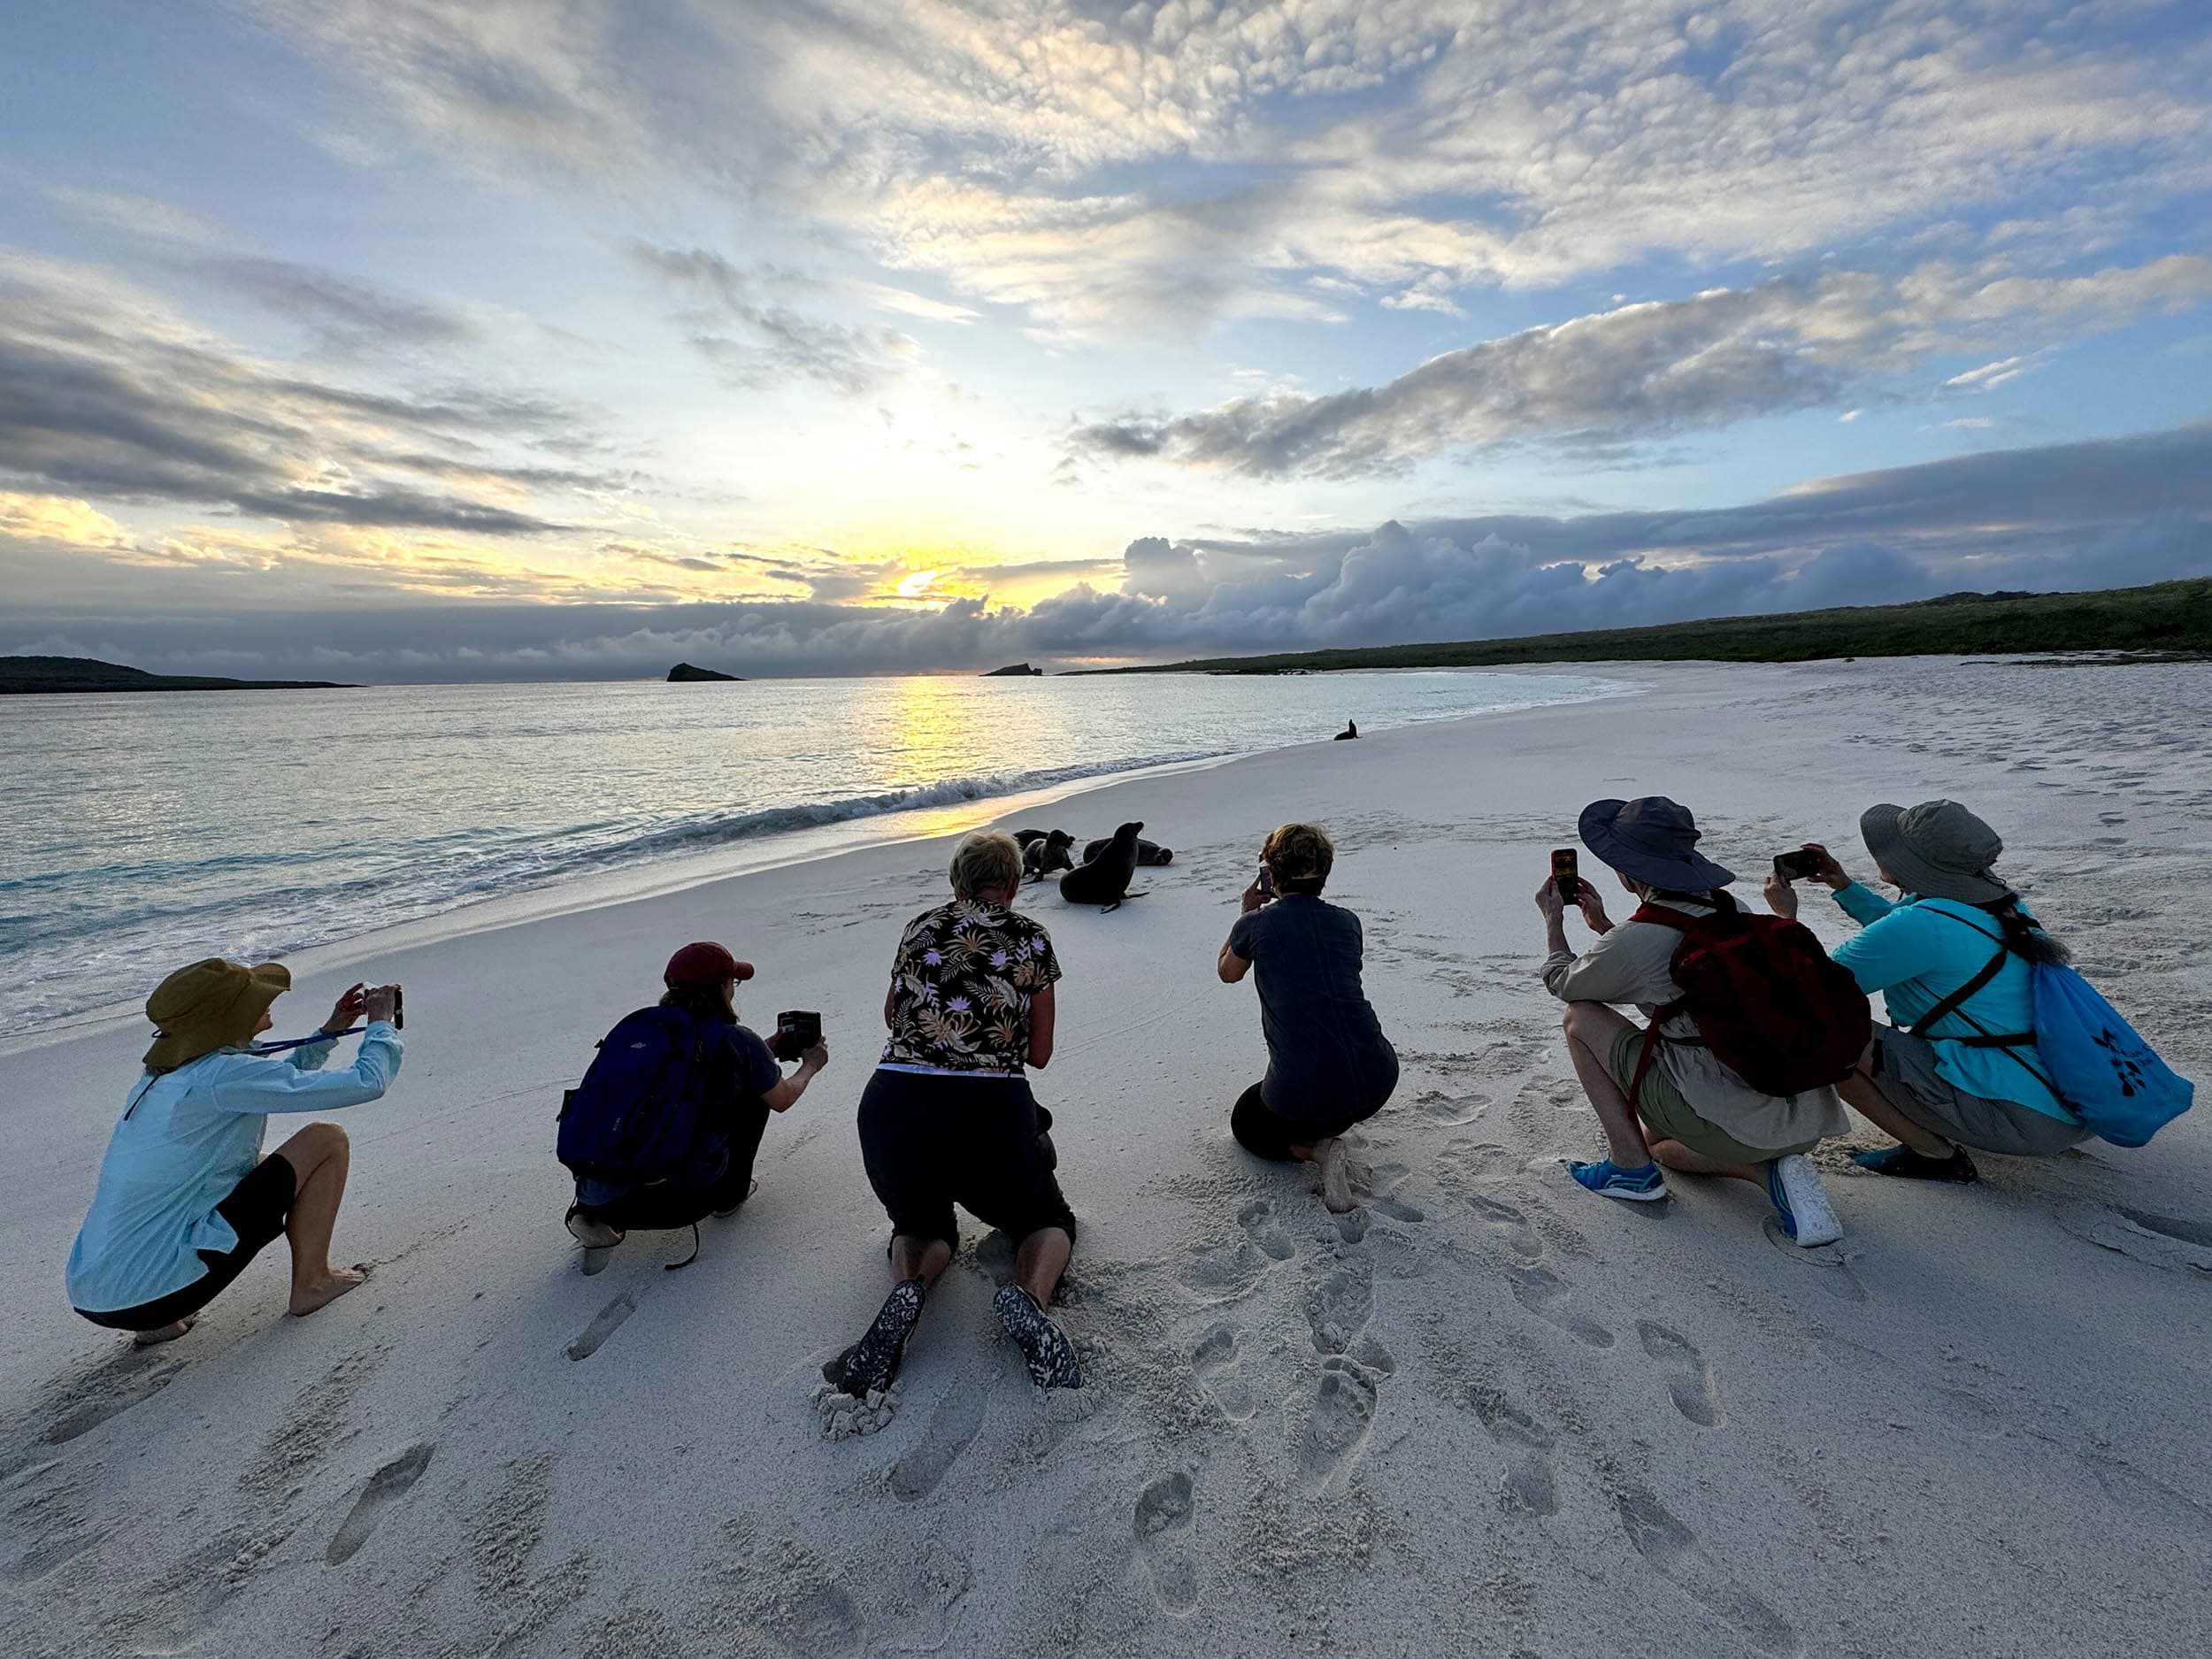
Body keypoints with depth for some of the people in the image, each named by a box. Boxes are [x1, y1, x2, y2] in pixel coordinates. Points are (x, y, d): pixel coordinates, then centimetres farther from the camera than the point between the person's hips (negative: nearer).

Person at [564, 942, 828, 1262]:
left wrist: (769, 1052, 37)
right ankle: (731, 1194, 23)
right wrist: (810, 1066, 29)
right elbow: (782, 1099, 10)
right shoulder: (736, 1040, -6)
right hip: (684, 1200, -4)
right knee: (753, 1093, 13)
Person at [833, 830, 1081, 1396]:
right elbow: (1039, 1053, 13)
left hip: (893, 1106, 2)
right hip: (993, 1112, -2)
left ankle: (908, 1287, -4)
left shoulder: (920, 928, 15)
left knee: (923, 1224, 32)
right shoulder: (1032, 939, 9)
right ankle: (1028, 1295, -8)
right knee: (1048, 1221, 26)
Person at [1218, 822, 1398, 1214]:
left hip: (1303, 1091, -5)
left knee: (1245, 1122, 29)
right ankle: (1326, 1133, 13)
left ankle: (1316, 1150, 1)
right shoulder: (1346, 921, 7)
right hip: (1378, 1081, 5)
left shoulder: (1256, 924, -3)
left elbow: (1227, 973, 18)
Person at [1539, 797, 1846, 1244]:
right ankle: (1769, 1168, 8)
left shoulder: (1634, 940, -16)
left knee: (1580, 1018, 4)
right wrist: (1601, 923, 29)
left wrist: (1554, 920, 21)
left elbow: (1562, 983, 7)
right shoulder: (1732, 911, 7)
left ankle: (1631, 1168, 6)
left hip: (1730, 1125, -8)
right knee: (1657, 1140, 34)